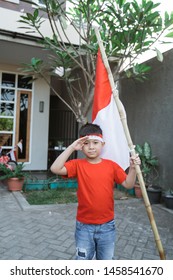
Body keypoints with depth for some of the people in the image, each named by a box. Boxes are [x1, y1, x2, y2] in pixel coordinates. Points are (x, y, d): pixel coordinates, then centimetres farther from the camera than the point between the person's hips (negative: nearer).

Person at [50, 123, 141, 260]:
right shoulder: (78, 164, -9)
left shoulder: (111, 165, -4)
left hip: (107, 225, 1)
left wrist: (133, 168, -17)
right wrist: (72, 147, -24)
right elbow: (55, 169, -23)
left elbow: (128, 184, -1)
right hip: (84, 226, -1)